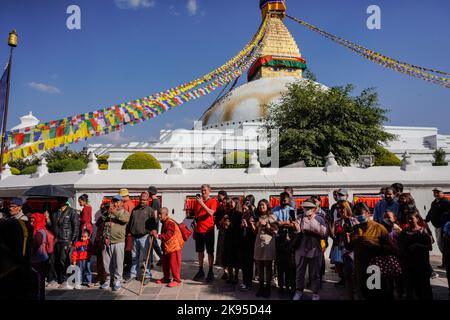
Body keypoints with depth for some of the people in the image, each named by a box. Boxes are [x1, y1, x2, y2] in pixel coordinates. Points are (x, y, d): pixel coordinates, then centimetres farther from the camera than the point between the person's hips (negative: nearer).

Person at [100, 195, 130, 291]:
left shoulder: (124, 212, 5)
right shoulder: (108, 213, 17)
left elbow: (126, 219, -18)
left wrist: (115, 213, -29)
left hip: (118, 242, -4)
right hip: (107, 241, 4)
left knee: (118, 262, 0)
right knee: (107, 262, 11)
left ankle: (117, 281, 12)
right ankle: (108, 279, 26)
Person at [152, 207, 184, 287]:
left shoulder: (170, 223, -21)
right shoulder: (164, 222, 12)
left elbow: (168, 235, -31)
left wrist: (158, 236, -35)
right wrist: (156, 234, 12)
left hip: (174, 246, -10)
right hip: (166, 247, 10)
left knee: (174, 264, -3)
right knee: (165, 263, 18)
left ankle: (176, 280, 8)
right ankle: (166, 278, 33)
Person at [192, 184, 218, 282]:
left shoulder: (213, 201, -4)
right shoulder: (198, 201, 11)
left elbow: (211, 213, -21)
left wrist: (202, 203, -25)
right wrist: (194, 230, 16)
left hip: (208, 230, -5)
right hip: (198, 230, 5)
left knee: (210, 252, 3)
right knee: (200, 251, 11)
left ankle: (210, 272, 11)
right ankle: (200, 271, 22)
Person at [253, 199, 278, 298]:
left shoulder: (272, 217, 0)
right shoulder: (258, 217, 14)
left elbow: (275, 231, -6)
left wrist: (265, 224, -11)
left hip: (268, 243, -4)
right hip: (258, 243, 4)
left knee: (268, 266, -1)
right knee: (259, 266, 6)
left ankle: (267, 288, 9)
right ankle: (261, 287, 15)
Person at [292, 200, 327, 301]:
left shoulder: (319, 219, -1)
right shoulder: (300, 218, 3)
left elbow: (323, 234, -6)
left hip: (315, 250, -1)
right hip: (301, 249, 2)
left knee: (315, 273, 9)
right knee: (299, 271, 11)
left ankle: (315, 293, 24)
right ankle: (299, 291, 27)